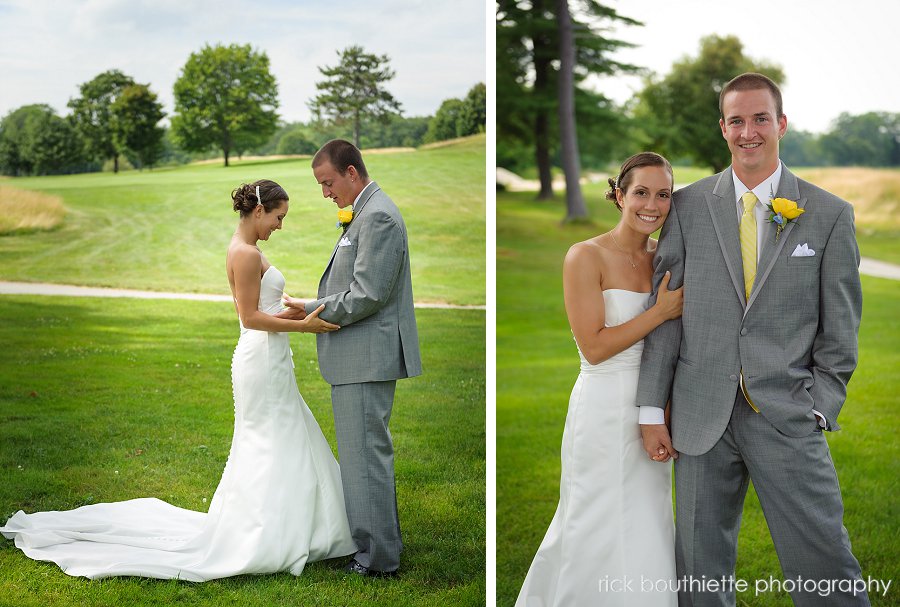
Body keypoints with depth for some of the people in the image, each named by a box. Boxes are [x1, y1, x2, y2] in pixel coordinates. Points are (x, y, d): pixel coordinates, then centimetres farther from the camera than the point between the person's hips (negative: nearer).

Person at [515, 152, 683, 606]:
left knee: (646, 531, 13)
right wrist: (661, 312, -16)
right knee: (608, 531, 3)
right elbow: (594, 347, -15)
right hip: (604, 411, -6)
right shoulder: (586, 257, -10)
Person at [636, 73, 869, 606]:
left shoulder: (830, 215, 3)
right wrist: (652, 408, 2)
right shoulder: (688, 207, 6)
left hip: (789, 420, -1)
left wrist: (819, 409, -3)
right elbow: (665, 311, 5)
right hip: (702, 417, 2)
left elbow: (840, 327, 5)